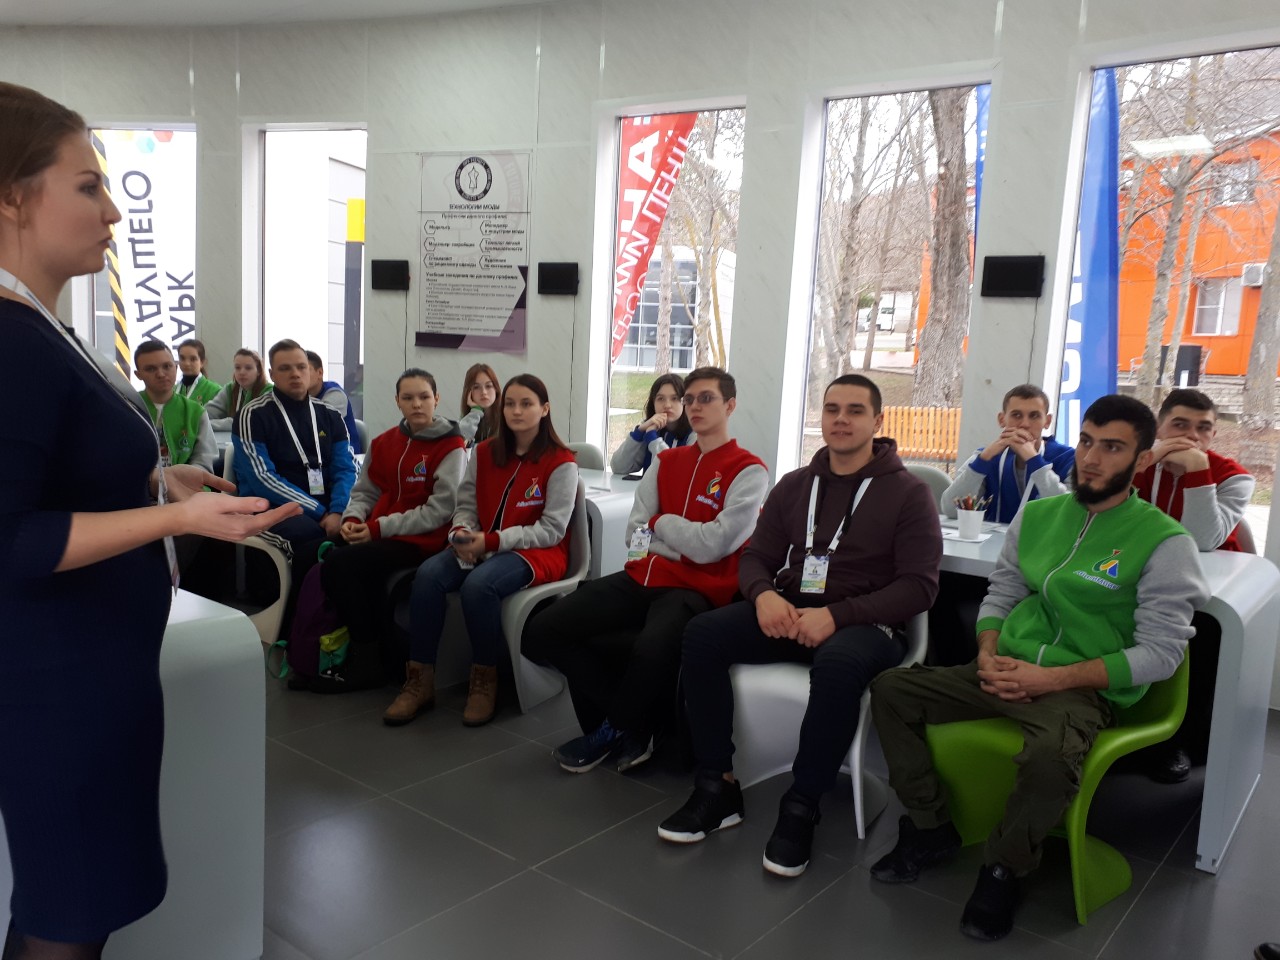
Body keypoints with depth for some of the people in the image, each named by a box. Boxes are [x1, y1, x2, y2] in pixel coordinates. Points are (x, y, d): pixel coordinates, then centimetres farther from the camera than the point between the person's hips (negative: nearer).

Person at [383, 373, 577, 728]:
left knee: (479, 585, -35)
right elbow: (466, 506, 10)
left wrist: (492, 541, -21)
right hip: (482, 547, 5)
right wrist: (461, 534, -15)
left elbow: (552, 530, -13)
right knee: (428, 574, -24)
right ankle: (420, 680, -15)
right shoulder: (484, 452, 9)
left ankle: (485, 681, -14)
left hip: (539, 552, -5)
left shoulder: (561, 462, -8)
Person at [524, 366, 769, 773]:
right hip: (642, 579, 6)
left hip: (697, 590, -6)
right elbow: (635, 533, 8)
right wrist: (691, 542, -6)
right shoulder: (666, 461, 17)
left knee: (653, 650, -40)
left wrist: (662, 522, 1)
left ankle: (614, 730, -5)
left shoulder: (748, 471, -2)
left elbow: (714, 545, -13)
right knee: (542, 632, -11)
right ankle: (636, 723, 2)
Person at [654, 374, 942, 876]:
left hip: (865, 624, -4)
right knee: (702, 633, -20)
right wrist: (763, 594, -13)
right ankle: (717, 787, -10)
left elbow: (918, 586, -9)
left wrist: (836, 615, -22)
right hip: (787, 613, 5)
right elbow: (755, 557, 13)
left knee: (838, 662, -39)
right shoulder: (794, 485, 13)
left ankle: (801, 808, -20)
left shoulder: (909, 493, -1)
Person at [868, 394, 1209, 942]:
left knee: (1051, 755, -38)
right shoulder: (1036, 515, 9)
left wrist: (1050, 678, -19)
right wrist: (989, 655, -6)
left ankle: (1004, 868, -8)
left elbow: (1160, 651, -11)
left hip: (1084, 688, -5)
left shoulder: (1164, 542, -7)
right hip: (1008, 672, 6)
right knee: (890, 689, -10)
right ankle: (930, 829, 7)